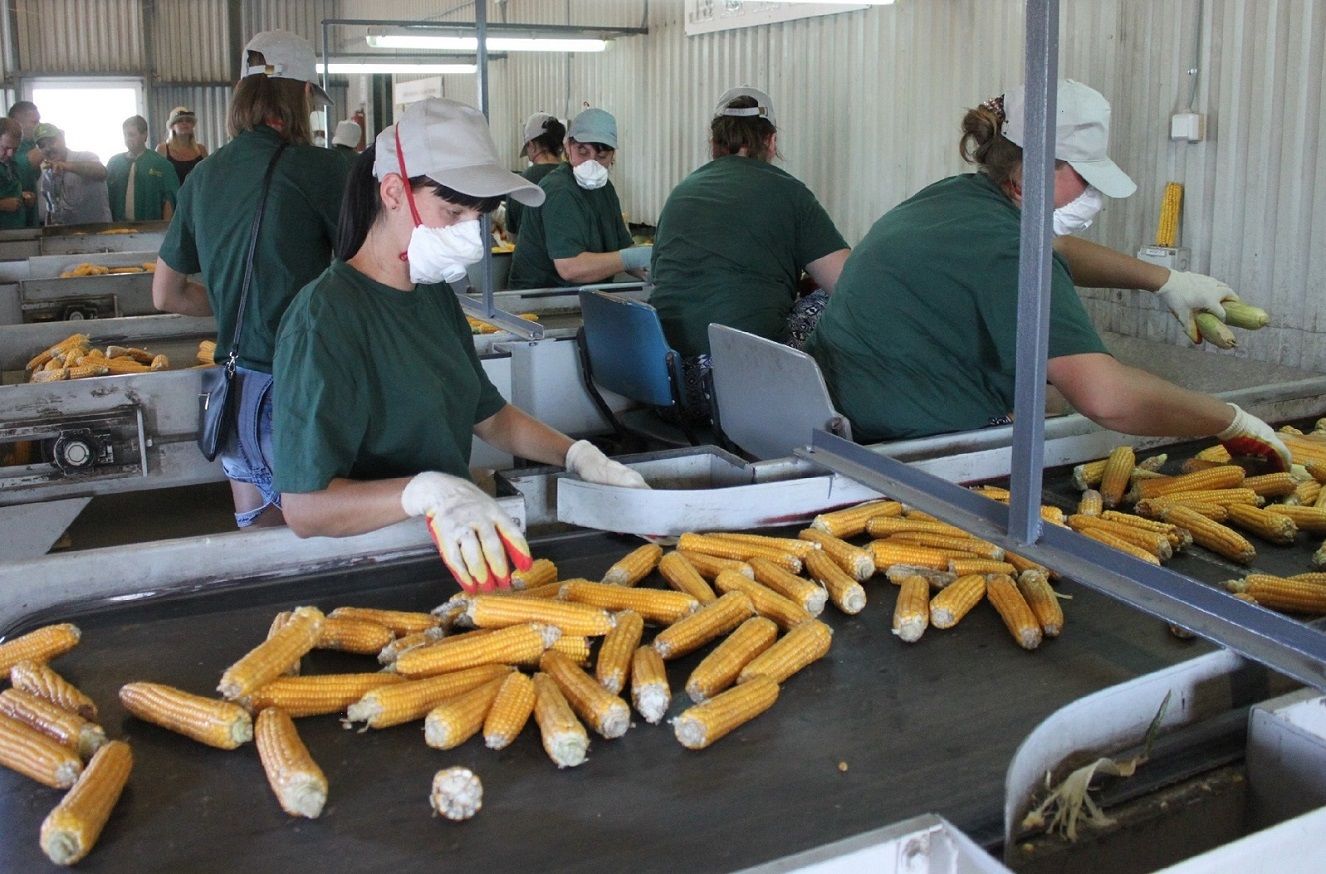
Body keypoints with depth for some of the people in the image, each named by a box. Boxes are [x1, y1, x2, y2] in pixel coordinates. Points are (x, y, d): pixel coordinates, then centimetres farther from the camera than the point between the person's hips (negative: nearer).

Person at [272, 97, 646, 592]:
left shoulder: (434, 294, 10)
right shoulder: (326, 318, -17)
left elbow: (488, 414, 21)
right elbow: (304, 507, -21)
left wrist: (578, 455, 6)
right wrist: (424, 491, -36)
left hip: (445, 551, 8)